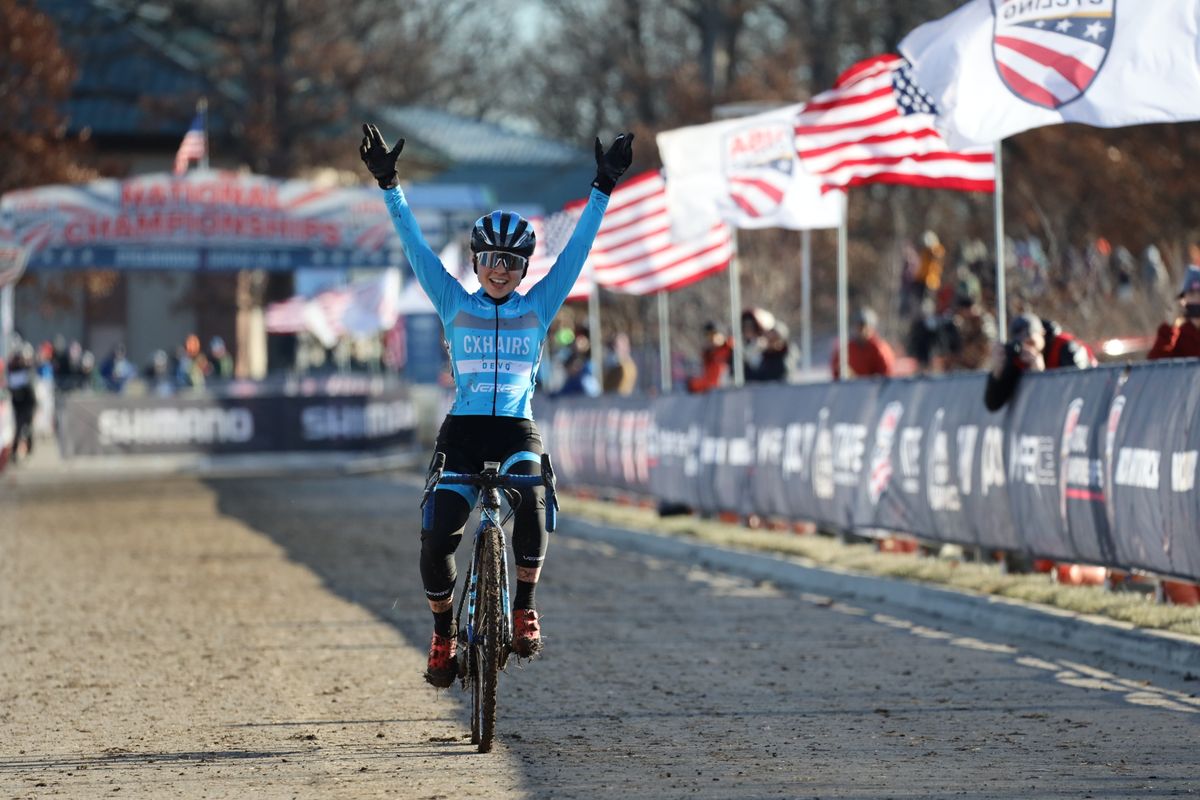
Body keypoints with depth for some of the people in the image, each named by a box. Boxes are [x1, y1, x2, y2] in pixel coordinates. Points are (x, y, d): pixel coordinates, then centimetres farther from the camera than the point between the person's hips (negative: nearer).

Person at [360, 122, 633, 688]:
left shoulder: (539, 306, 8)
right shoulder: (454, 303, 8)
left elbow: (578, 248, 4)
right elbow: (415, 246, 4)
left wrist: (604, 188, -1)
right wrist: (388, 184, -2)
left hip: (517, 431, 0)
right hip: (461, 431, 1)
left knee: (531, 503, -31)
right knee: (436, 539, -14)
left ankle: (525, 608, -12)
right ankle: (443, 634, 9)